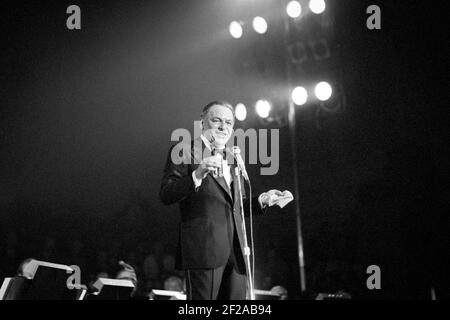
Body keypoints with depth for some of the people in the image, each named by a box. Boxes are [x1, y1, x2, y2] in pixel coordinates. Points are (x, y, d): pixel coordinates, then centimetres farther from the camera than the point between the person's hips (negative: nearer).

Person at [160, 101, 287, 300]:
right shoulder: (184, 151, 2)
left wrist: (261, 201, 12)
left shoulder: (233, 159, 23)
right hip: (204, 248, -7)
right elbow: (166, 195, -8)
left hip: (236, 252, 7)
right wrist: (197, 175, -22)